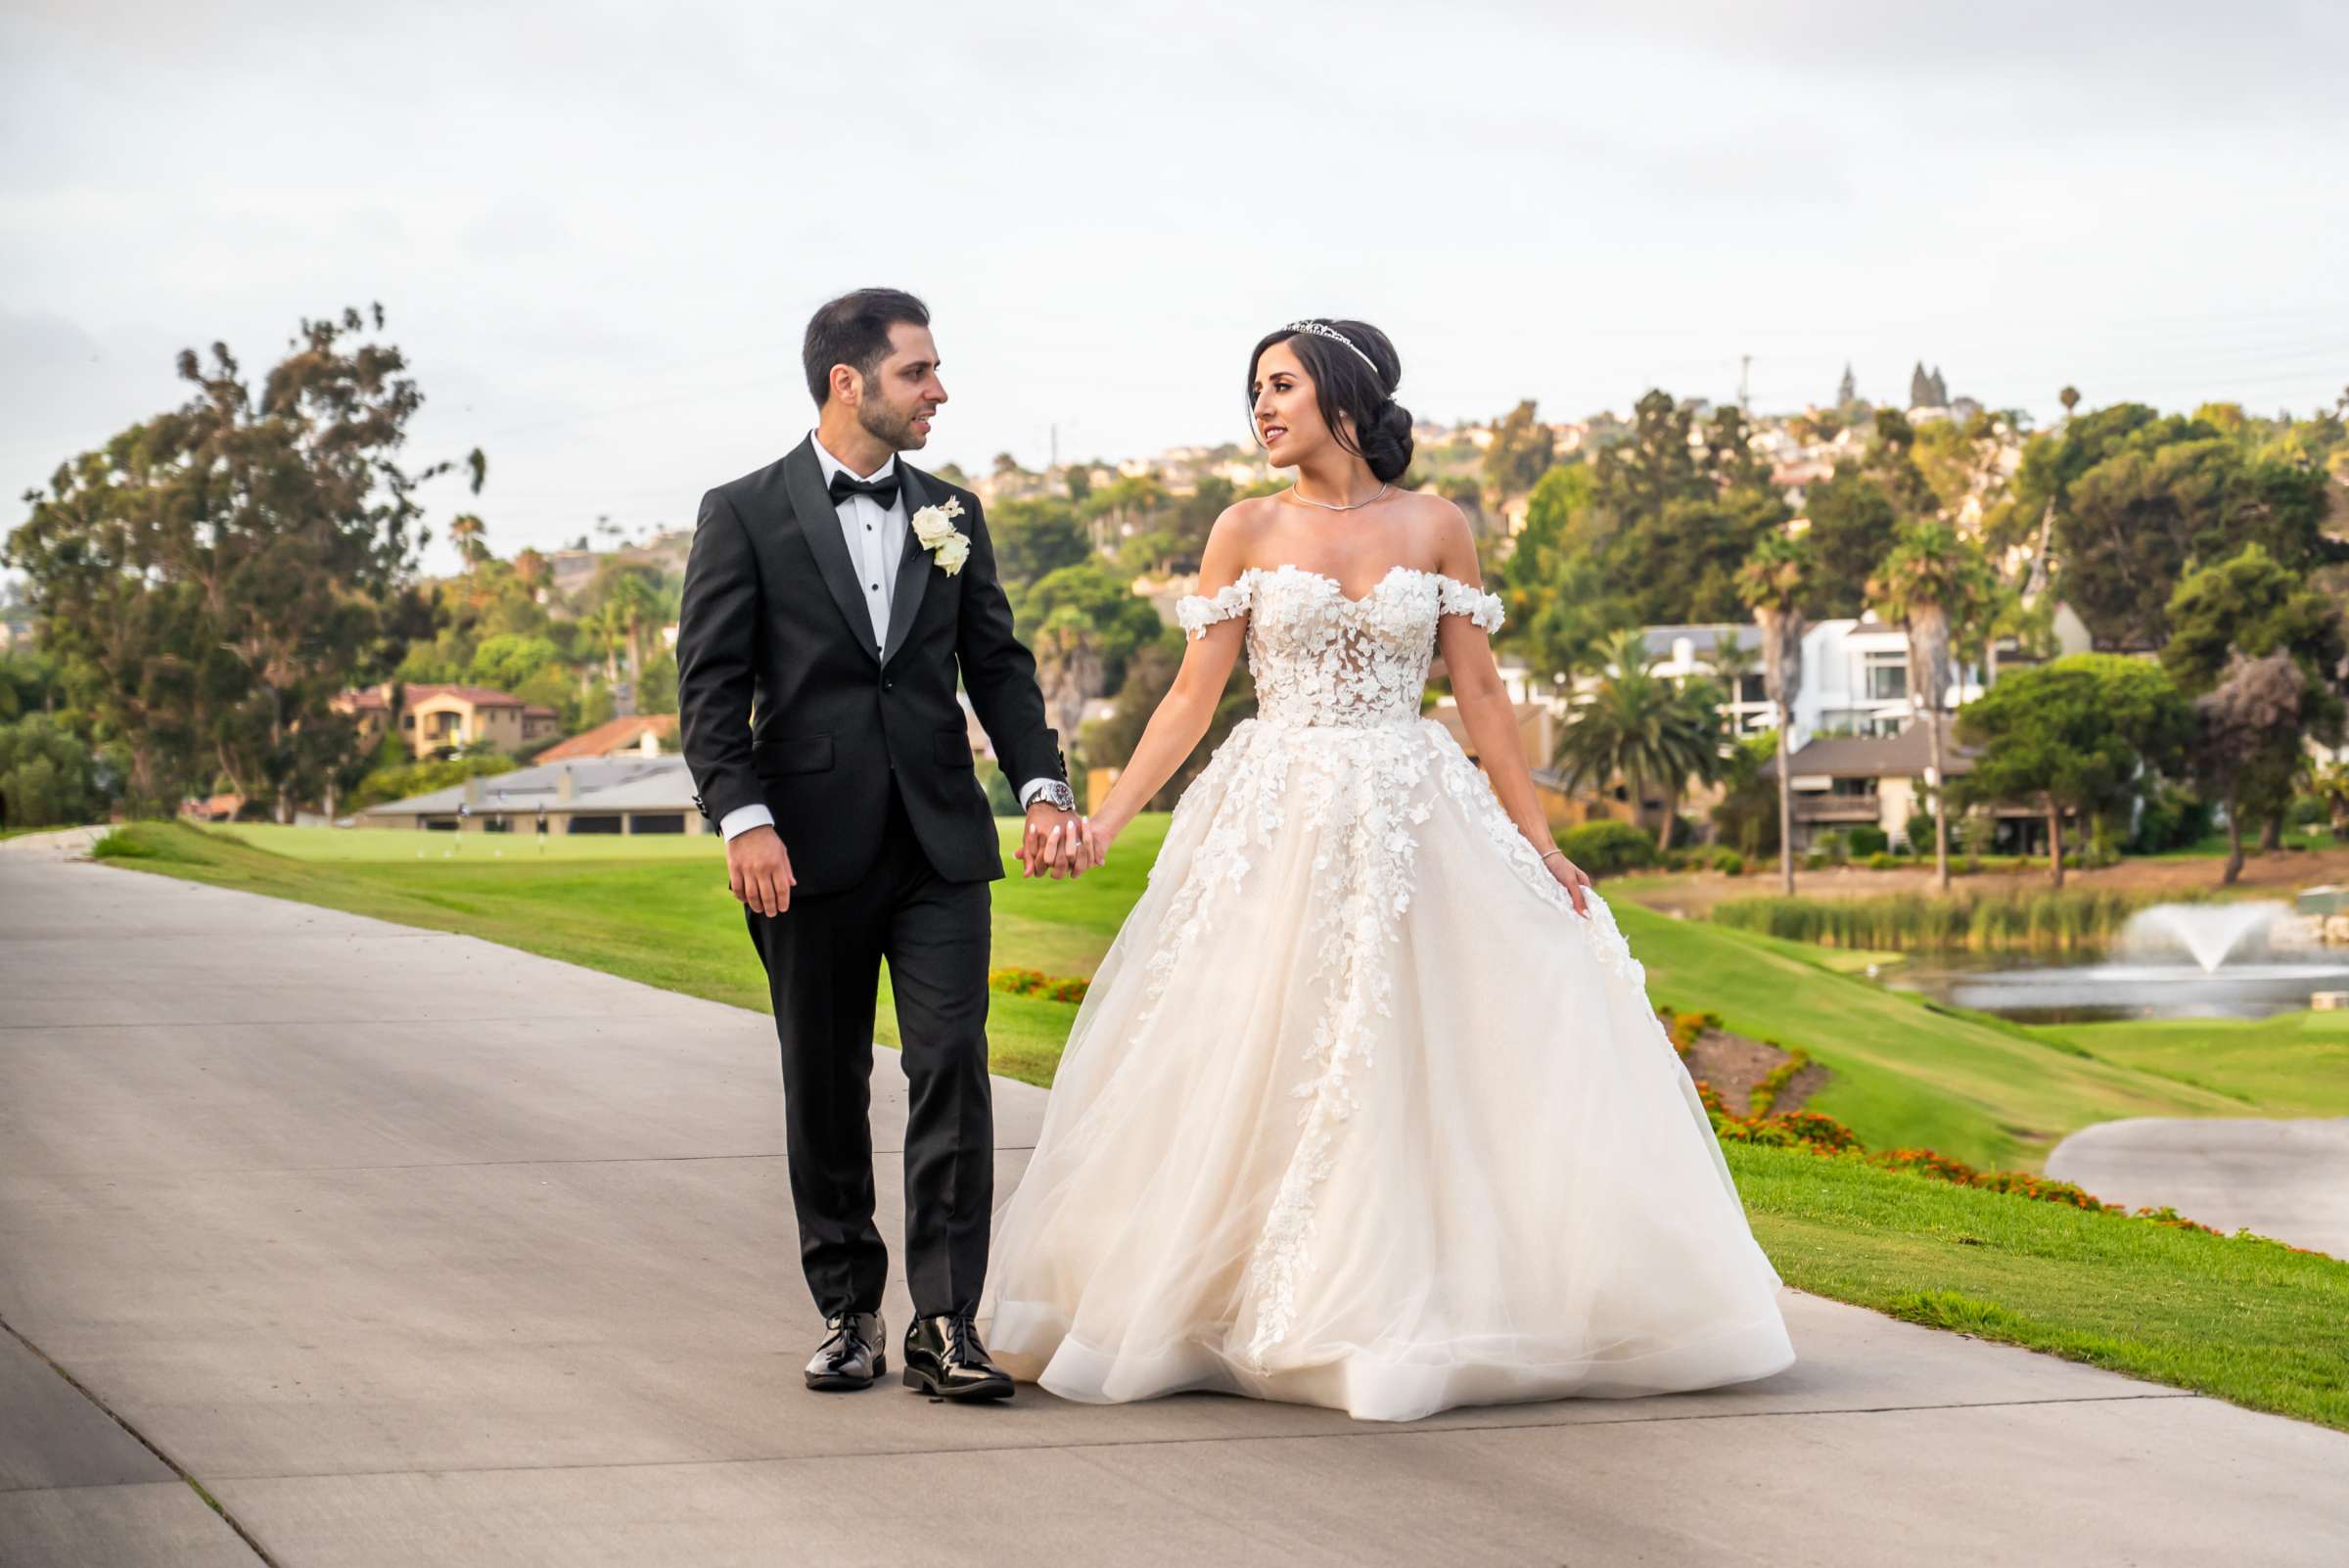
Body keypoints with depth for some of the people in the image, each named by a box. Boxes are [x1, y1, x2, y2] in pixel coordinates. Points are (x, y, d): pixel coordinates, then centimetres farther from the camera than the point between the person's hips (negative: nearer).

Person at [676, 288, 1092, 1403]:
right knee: (825, 1091, 7)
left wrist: (1042, 785, -3)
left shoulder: (951, 515, 12)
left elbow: (997, 663, 11)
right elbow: (710, 685, -4)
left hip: (941, 844, 2)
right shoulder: (745, 514, 0)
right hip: (812, 849, -2)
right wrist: (744, 819, -15)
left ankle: (945, 1323, -7)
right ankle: (846, 1311, 19)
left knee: (953, 1067, -8)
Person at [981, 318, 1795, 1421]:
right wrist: (1104, 821, -8)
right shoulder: (1247, 532, 4)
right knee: (1252, 1073, -1)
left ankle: (1412, 1316, 6)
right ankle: (1236, 1309, 8)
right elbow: (1192, 697, 2)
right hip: (1273, 829, 0)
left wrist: (1541, 845, 4)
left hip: (1414, 825, 0)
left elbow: (1480, 695, 6)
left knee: (1423, 1068, -3)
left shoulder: (1435, 530, 4)